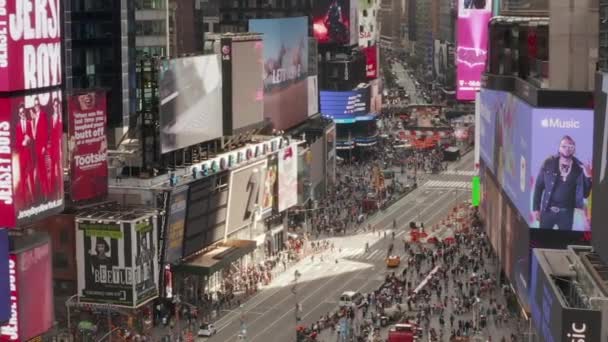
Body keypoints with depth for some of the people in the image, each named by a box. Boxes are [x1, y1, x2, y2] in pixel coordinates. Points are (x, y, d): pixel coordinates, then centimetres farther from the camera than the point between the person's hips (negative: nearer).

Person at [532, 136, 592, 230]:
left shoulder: (579, 168, -2)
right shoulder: (549, 163, -3)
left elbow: (585, 194, 1)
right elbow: (539, 186, 1)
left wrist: (588, 177, -15)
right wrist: (536, 208, -2)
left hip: (567, 213, 1)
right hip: (548, 210, 0)